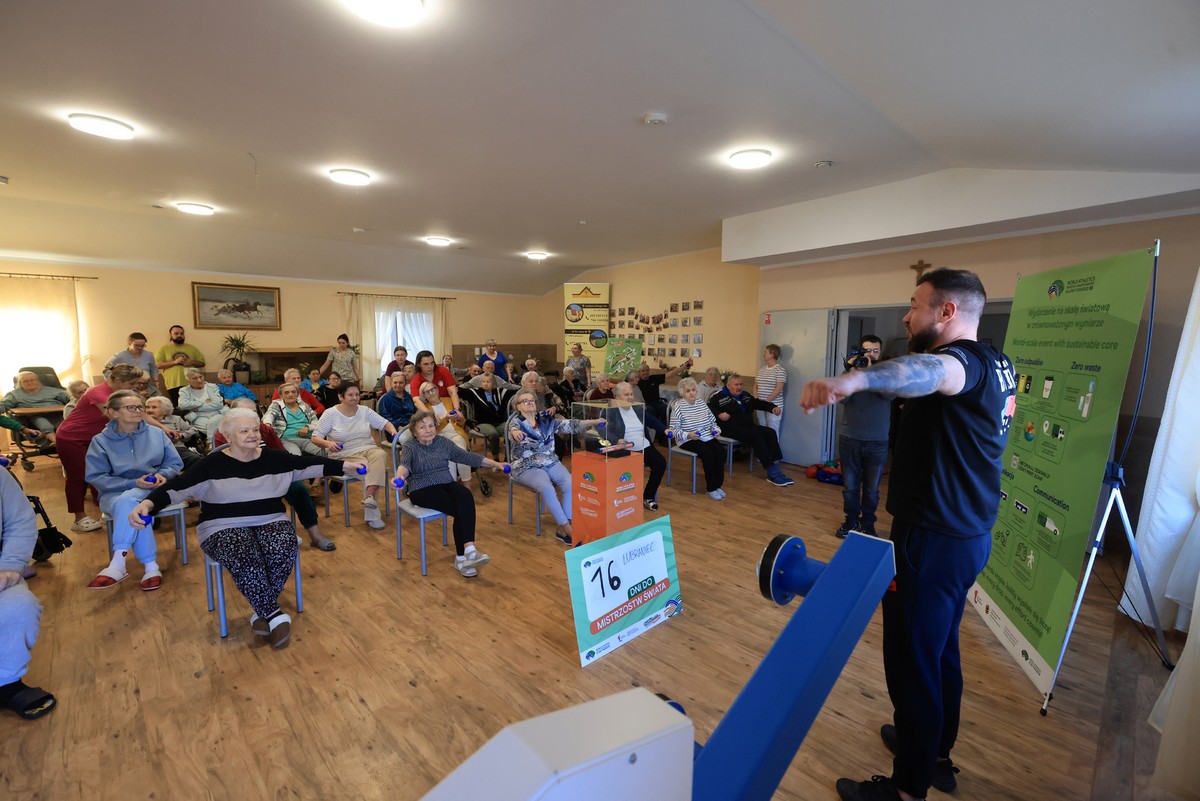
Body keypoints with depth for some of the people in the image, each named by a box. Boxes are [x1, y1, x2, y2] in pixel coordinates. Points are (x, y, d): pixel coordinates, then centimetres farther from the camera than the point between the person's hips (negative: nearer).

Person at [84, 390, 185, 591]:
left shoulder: (157, 433, 5)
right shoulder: (100, 441, 1)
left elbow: (175, 463, 8)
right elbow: (96, 478, -4)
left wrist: (162, 474, -15)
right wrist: (133, 482, -18)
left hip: (153, 490, 0)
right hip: (115, 494, 0)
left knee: (128, 501, -35)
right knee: (132, 509, -36)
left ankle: (117, 564, -32)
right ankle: (151, 566, -34)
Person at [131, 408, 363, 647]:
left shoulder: (274, 458, 4)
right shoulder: (213, 464, -3)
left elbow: (310, 464, 3)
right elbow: (177, 487, -9)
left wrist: (344, 466, -5)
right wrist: (147, 503, -29)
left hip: (271, 521, 2)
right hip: (224, 527, -2)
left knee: (282, 552, -29)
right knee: (244, 559, -34)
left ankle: (263, 612, -8)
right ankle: (276, 616, -21)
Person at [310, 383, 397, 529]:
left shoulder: (365, 411, 10)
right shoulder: (330, 413, 1)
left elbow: (384, 423, 10)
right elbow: (315, 437, -2)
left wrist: (394, 432, -14)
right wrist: (328, 443, -24)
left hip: (368, 449, 3)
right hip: (345, 455, -3)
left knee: (380, 455, -34)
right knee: (368, 468, -33)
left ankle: (369, 496, -50)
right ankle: (372, 513, -29)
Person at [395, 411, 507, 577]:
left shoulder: (443, 442, 11)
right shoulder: (411, 448, -2)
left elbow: (467, 456, 14)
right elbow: (404, 464, -24)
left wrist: (495, 463, 10)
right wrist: (399, 477, -50)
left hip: (446, 483, 4)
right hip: (422, 490, -4)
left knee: (466, 497, -31)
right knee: (460, 509, -28)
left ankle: (466, 552, -35)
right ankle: (464, 554, -19)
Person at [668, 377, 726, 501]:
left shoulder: (701, 403, 10)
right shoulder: (678, 407, -8)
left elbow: (712, 421, 19)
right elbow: (674, 430, -12)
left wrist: (716, 430, -2)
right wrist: (688, 435, -27)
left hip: (706, 437, 6)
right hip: (688, 440, -5)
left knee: (721, 451, -21)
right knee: (707, 453, -30)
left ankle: (717, 484, -8)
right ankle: (711, 488, -16)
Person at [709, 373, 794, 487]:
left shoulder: (745, 395, 22)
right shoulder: (719, 397, 0)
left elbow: (759, 403, 22)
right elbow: (709, 408, -10)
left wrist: (773, 407, 5)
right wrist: (719, 414, -27)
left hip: (748, 426, 7)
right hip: (732, 428, -7)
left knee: (770, 433, -17)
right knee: (756, 435, -30)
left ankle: (775, 465, -26)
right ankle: (772, 471, -29)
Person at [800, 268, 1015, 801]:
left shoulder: (966, 359, -21)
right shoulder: (996, 364, 9)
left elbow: (934, 370, -46)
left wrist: (855, 379, -65)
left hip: (933, 540, -10)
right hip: (967, 534, 10)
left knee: (912, 664, 4)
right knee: (941, 651, 24)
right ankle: (936, 755, 44)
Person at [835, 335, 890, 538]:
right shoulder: (850, 371, 3)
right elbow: (842, 398, -12)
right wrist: (851, 372, -20)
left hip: (877, 442, 0)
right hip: (849, 439, 1)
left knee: (871, 488, 9)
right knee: (850, 486, 10)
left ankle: (867, 524, 25)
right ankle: (851, 520, 26)